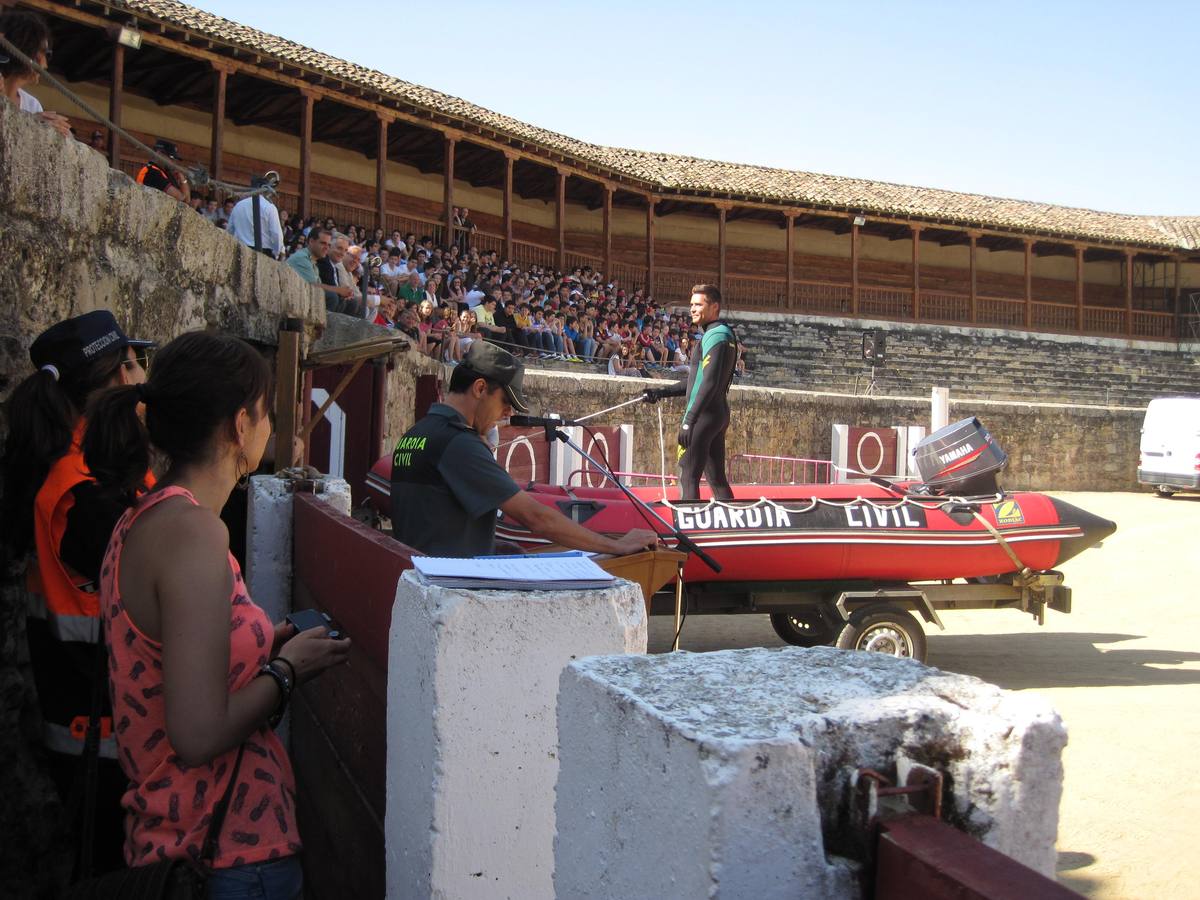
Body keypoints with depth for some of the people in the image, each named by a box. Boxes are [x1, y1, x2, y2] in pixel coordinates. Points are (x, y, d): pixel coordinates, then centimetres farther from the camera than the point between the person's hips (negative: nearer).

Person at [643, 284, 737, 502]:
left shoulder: (715, 336, -13)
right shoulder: (724, 334, 19)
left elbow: (710, 383, -23)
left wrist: (689, 420, -25)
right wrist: (662, 392, 18)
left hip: (704, 415, -10)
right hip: (720, 414, 10)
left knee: (688, 476, -8)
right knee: (717, 478, 12)